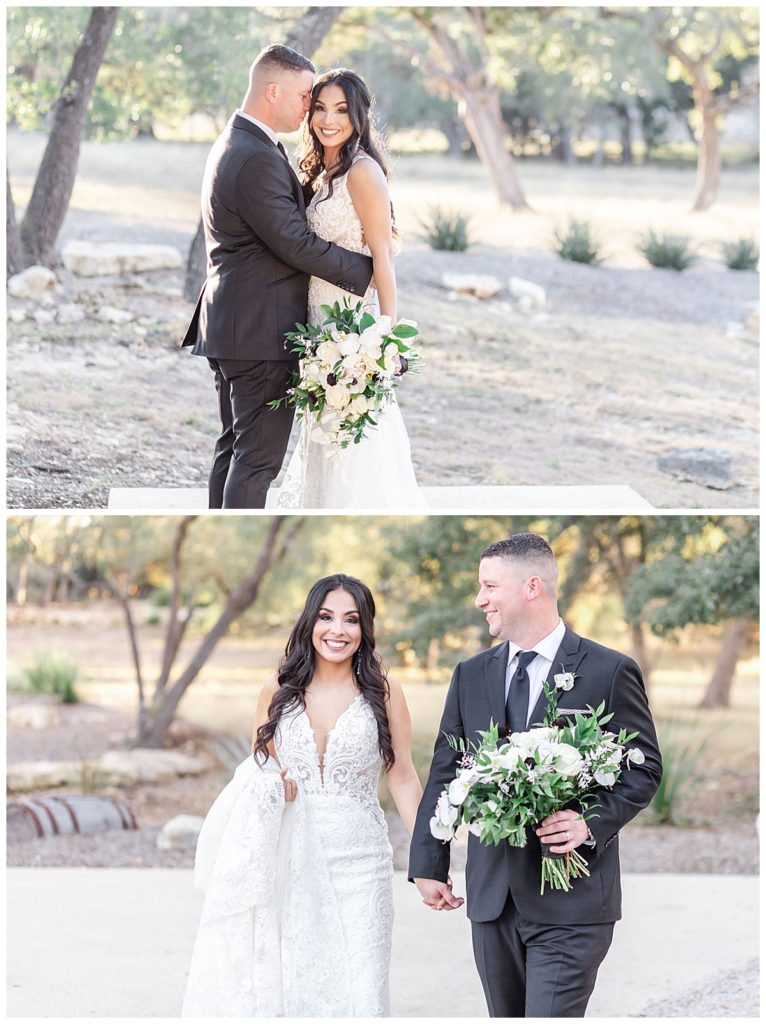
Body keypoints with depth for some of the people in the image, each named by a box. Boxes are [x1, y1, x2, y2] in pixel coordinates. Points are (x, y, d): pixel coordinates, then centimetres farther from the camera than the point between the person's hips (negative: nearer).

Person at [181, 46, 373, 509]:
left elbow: (293, 210, 15)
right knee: (258, 456, -6)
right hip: (261, 331, -11)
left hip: (231, 327, 11)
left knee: (235, 446, 15)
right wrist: (367, 270, -9)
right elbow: (297, 244, -20)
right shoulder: (257, 159, -21)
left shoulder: (237, 143, 13)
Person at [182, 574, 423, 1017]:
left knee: (358, 989, -6)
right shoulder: (279, 692, 6)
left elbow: (403, 776, 2)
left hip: (358, 861, -2)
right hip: (290, 862, 2)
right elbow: (257, 770, 16)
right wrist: (269, 788, -7)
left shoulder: (383, 692, 0)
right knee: (285, 986, 0)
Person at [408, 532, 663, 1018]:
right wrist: (428, 866, 8)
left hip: (571, 901, -5)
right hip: (491, 895, 5)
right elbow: (444, 774, 13)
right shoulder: (471, 675, 11)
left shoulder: (610, 672, -3)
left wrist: (593, 823, -16)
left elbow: (645, 766, 0)